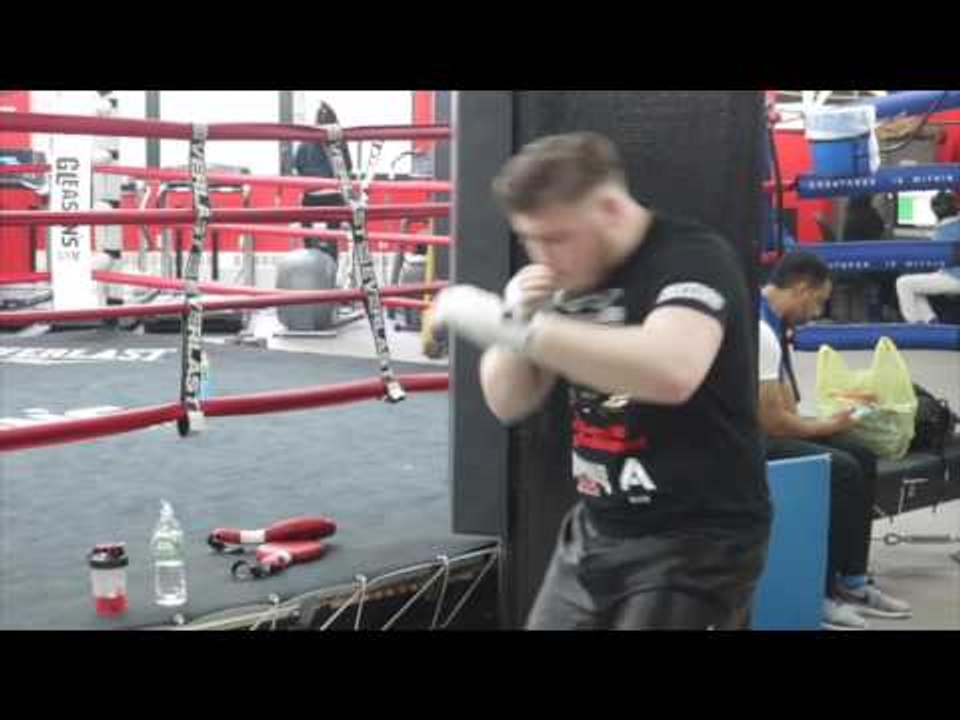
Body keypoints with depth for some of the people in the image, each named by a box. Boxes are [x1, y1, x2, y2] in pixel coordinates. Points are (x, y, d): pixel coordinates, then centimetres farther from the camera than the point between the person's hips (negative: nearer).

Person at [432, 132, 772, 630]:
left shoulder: (692, 257, -18)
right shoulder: (571, 277, 6)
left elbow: (672, 372, -39)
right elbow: (509, 405, 8)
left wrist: (512, 327, -36)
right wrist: (516, 319, -11)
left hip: (696, 540, -7)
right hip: (595, 531, 8)